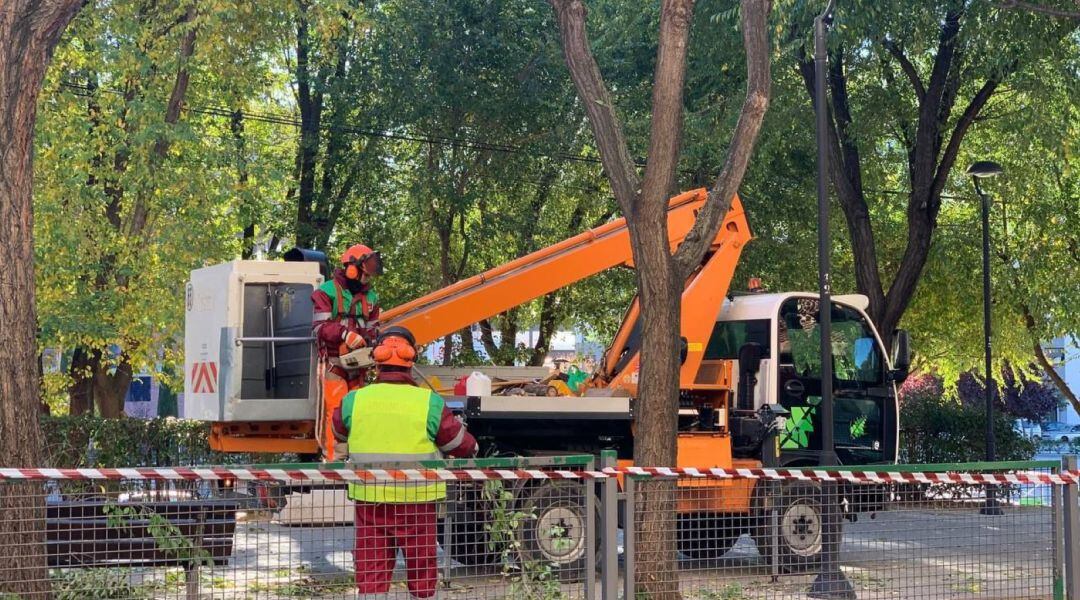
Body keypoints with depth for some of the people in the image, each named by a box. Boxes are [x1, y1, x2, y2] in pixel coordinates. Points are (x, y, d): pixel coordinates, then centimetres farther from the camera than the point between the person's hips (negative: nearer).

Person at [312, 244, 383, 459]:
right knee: (337, 410, -12)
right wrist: (345, 334, -25)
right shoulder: (327, 292, -4)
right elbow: (319, 327, -11)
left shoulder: (370, 297, 14)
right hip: (333, 362, -6)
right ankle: (334, 458, -12)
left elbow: (372, 329, 16)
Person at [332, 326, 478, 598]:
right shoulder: (429, 403, -11)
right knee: (422, 567, 14)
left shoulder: (353, 401, -6)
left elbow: (339, 433, 15)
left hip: (370, 500, 1)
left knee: (371, 569, 8)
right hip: (416, 501, -1)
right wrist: (470, 447, 23)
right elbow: (463, 446, -1)